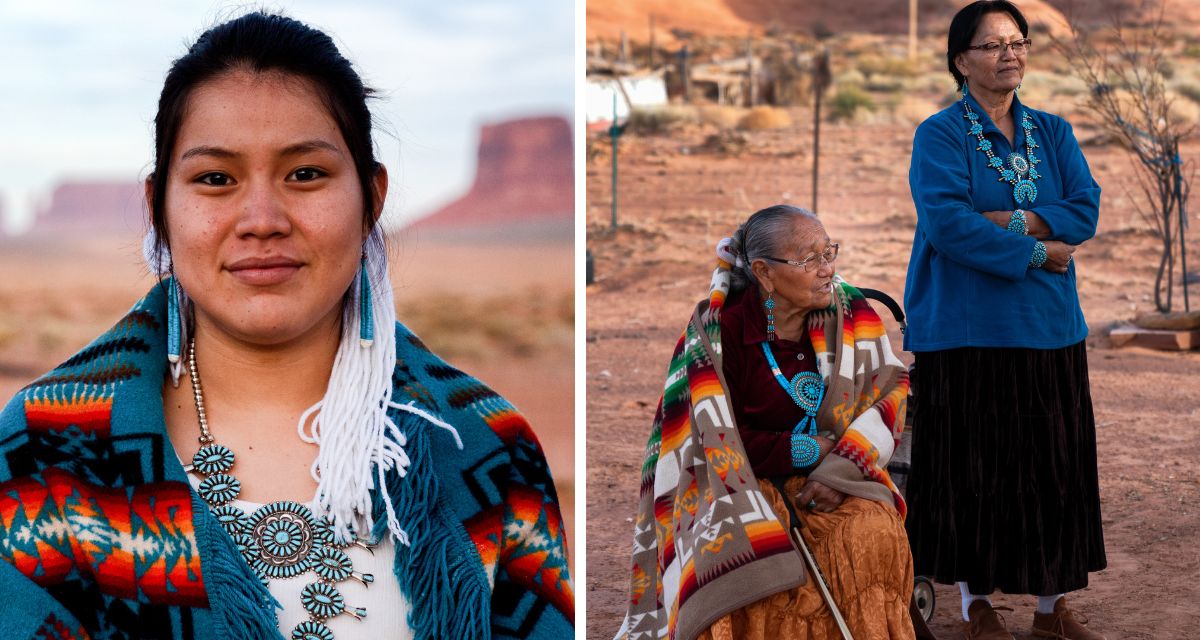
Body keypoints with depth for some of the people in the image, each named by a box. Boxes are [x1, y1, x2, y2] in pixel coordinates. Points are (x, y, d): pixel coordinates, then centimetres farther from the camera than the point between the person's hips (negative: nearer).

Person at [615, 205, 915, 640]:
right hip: (742, 484, -2)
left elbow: (893, 393, -4)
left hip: (835, 472, 2)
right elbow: (719, 440, -10)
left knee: (875, 536, -27)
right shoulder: (718, 331, -11)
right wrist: (811, 450, -13)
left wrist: (841, 467, -18)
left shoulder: (849, 311, -3)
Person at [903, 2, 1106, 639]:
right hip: (966, 327, -5)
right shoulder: (939, 135, -3)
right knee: (973, 467, 0)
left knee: (1055, 464, 6)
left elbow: (1086, 209, -1)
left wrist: (1013, 221, -15)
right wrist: (1033, 253, -13)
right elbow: (945, 222, -17)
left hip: (1049, 326, 5)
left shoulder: (1053, 133, 12)